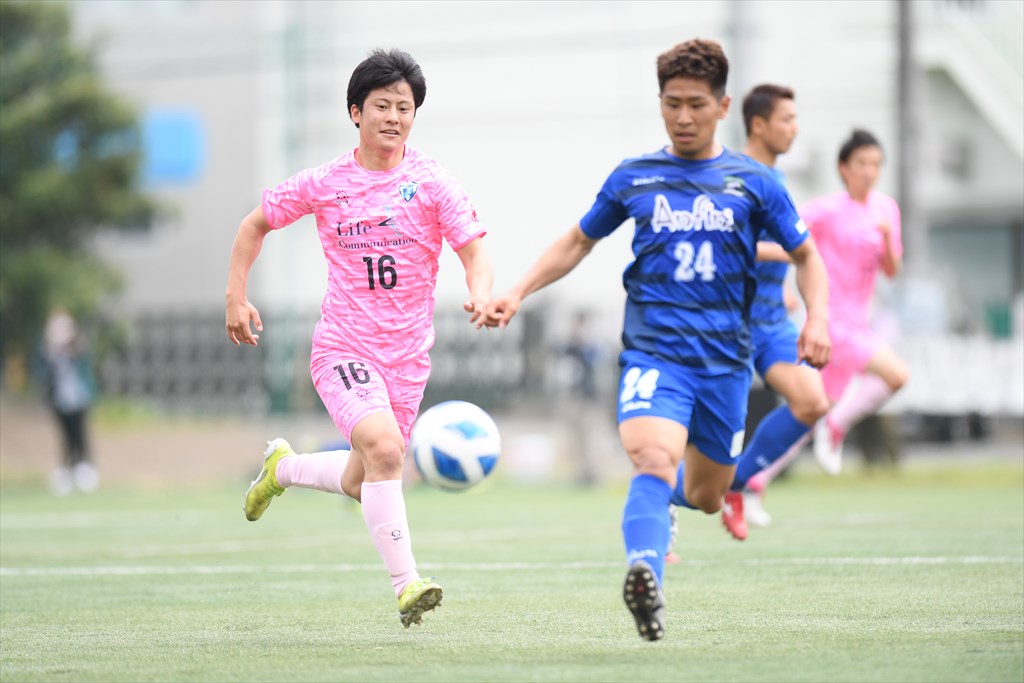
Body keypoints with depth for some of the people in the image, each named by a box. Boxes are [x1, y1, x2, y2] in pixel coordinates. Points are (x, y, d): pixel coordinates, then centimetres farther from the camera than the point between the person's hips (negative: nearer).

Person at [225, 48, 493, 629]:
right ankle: (406, 584, -23)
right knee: (383, 448, -27)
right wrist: (236, 294, 6)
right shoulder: (323, 184, -1)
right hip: (343, 347, -2)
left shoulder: (433, 184, -3)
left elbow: (476, 253, -7)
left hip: (407, 355, 3)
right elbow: (256, 224, 14)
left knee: (361, 483, 12)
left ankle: (283, 467, 43)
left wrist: (481, 294, -29)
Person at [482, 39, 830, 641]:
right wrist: (517, 294, 9)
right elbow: (578, 242, 20)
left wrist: (817, 319, -6)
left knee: (706, 498, 13)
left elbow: (806, 256, 12)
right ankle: (646, 577, -47)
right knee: (654, 460, -29)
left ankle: (666, 502, 49)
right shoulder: (633, 178, 8)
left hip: (725, 360, 2)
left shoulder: (754, 182, 5)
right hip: (652, 351, -2)